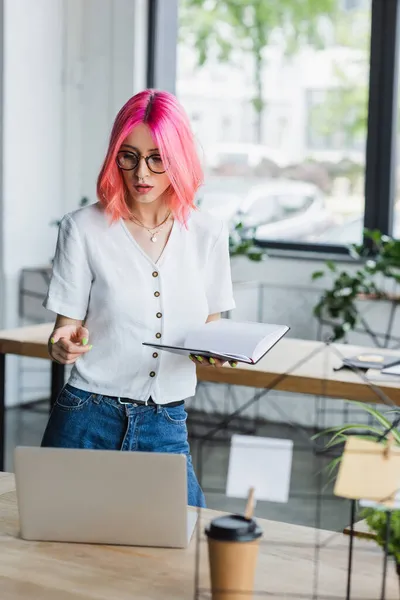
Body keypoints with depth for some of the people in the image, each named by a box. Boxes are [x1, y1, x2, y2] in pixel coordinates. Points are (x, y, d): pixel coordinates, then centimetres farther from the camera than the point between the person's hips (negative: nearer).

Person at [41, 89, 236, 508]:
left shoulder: (208, 234, 3)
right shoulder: (83, 229, -6)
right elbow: (67, 329, -3)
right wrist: (64, 344, -26)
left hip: (167, 426, 2)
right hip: (88, 421, -2)